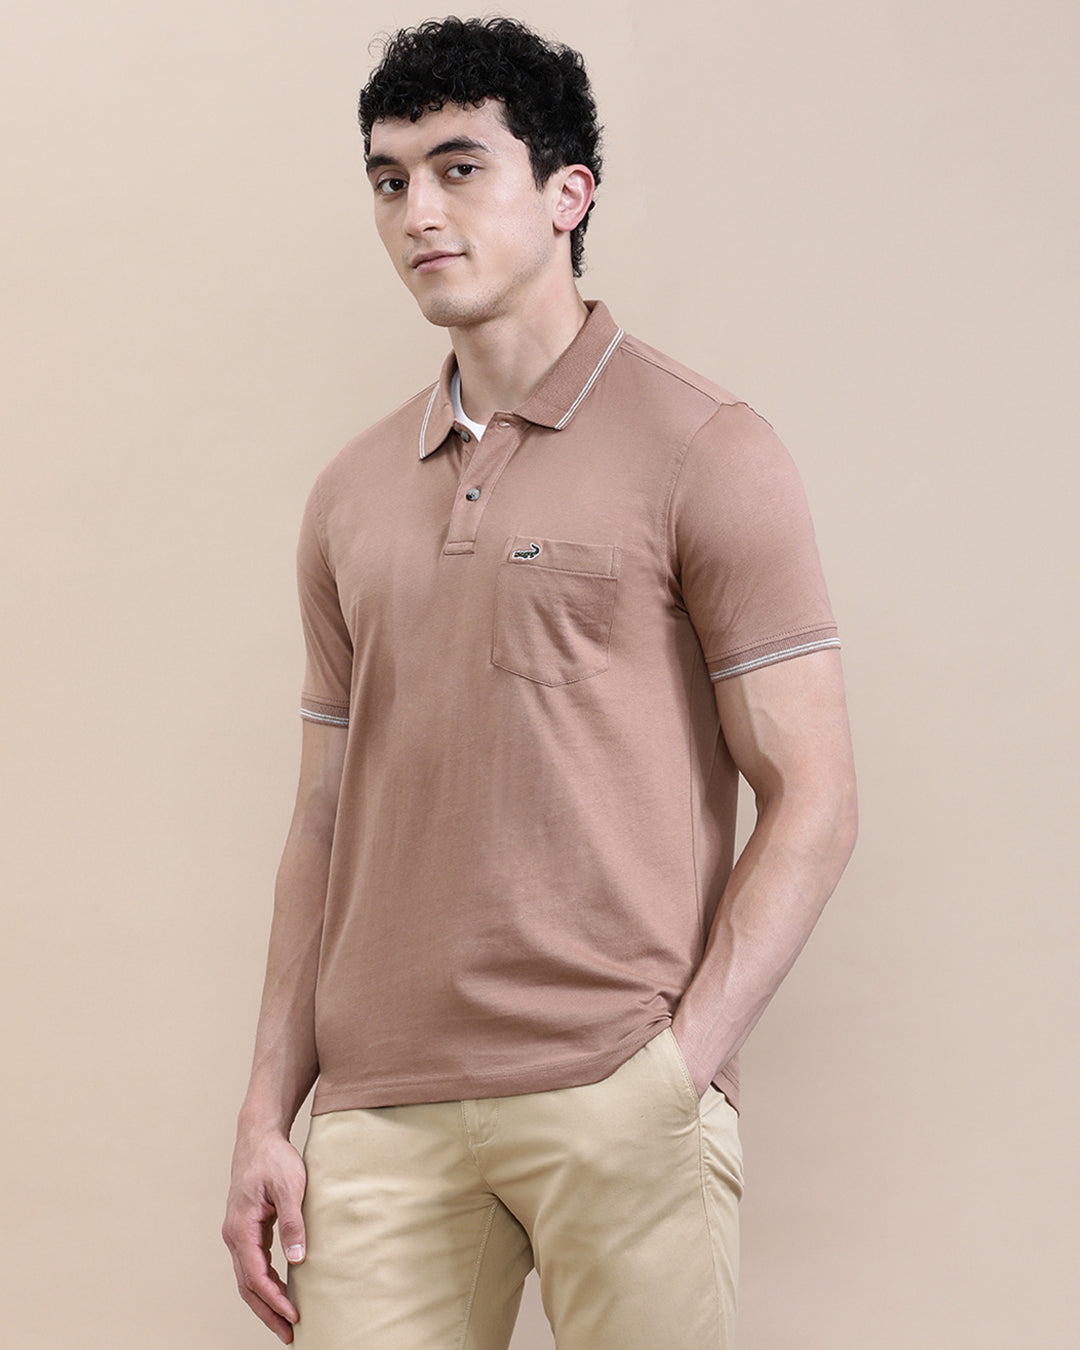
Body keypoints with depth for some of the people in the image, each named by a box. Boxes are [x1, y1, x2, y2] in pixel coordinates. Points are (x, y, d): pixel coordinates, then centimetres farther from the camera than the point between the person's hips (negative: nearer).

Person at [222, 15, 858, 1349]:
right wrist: (267, 1114, 9)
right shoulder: (350, 496, 14)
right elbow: (327, 821, 16)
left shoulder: (704, 454, -1)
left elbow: (812, 801, -4)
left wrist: (681, 1066, -13)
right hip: (381, 1111, 4)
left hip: (617, 1103, -4)